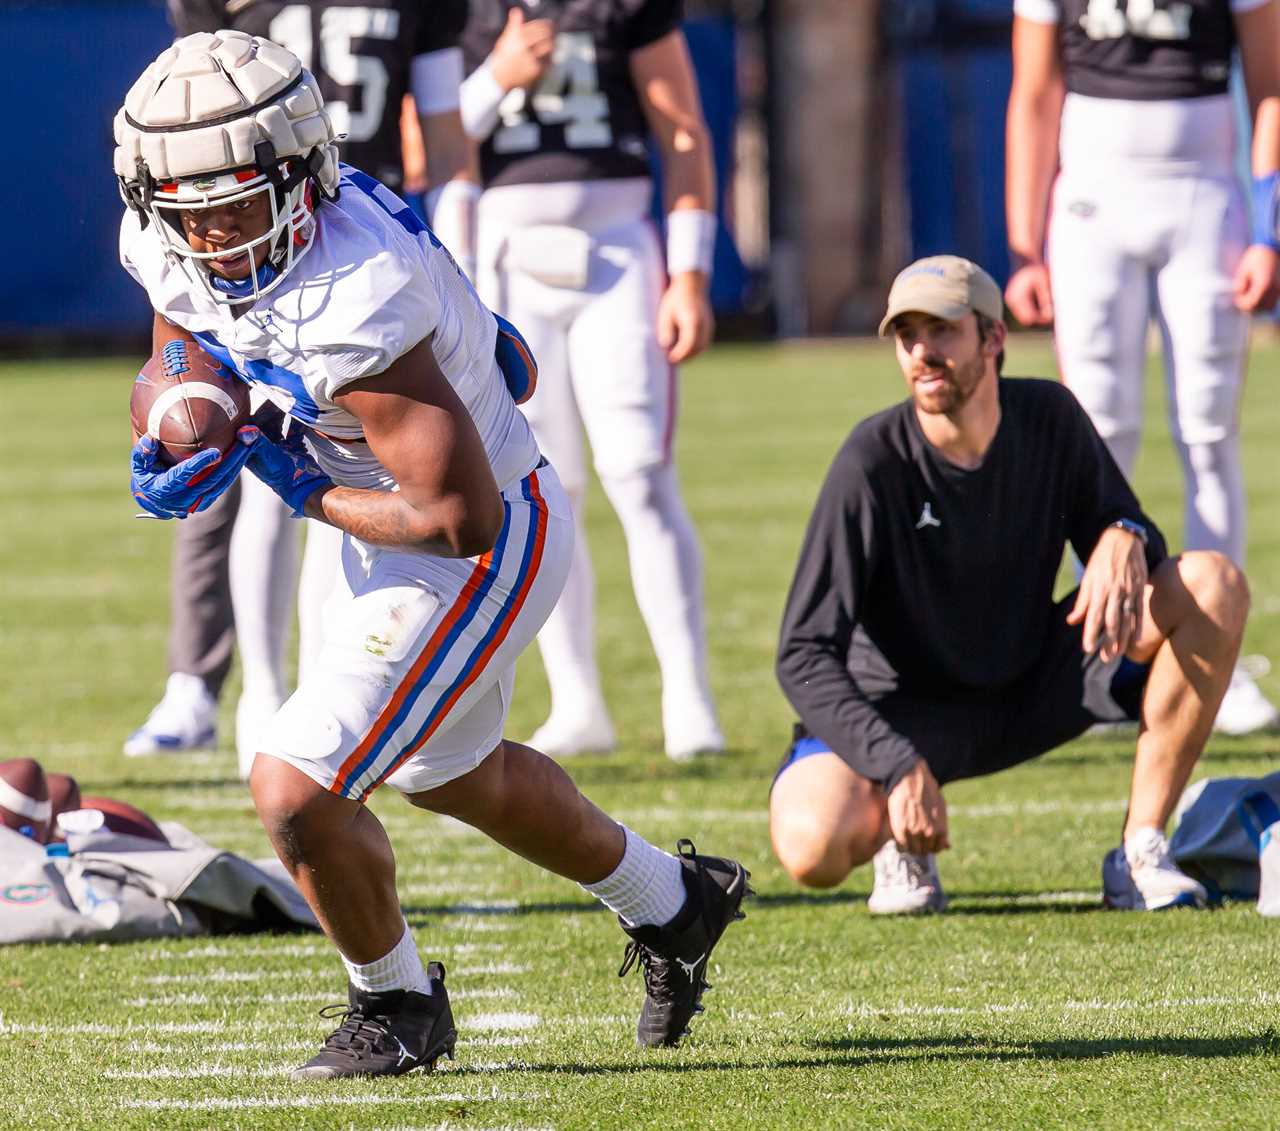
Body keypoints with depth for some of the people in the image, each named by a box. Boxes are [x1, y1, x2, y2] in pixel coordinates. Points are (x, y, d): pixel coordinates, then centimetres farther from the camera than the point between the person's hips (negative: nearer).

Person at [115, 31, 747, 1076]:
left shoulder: (356, 305, -38)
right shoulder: (172, 248, -13)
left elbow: (462, 519, -36)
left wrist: (309, 492, -23)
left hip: (490, 549, -10)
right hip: (388, 544, 10)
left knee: (297, 789, -14)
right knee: (452, 773, 30)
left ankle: (397, 1005, 13)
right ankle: (669, 905, 53)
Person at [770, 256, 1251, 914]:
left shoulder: (1049, 417, -9)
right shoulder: (873, 464, -22)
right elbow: (804, 654, -23)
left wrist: (1124, 539, -25)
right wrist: (900, 768, -36)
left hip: (1033, 694, 4)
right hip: (905, 709, -4)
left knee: (1213, 585, -16)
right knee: (812, 845, -36)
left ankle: (1140, 854, -13)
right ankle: (900, 842, 4)